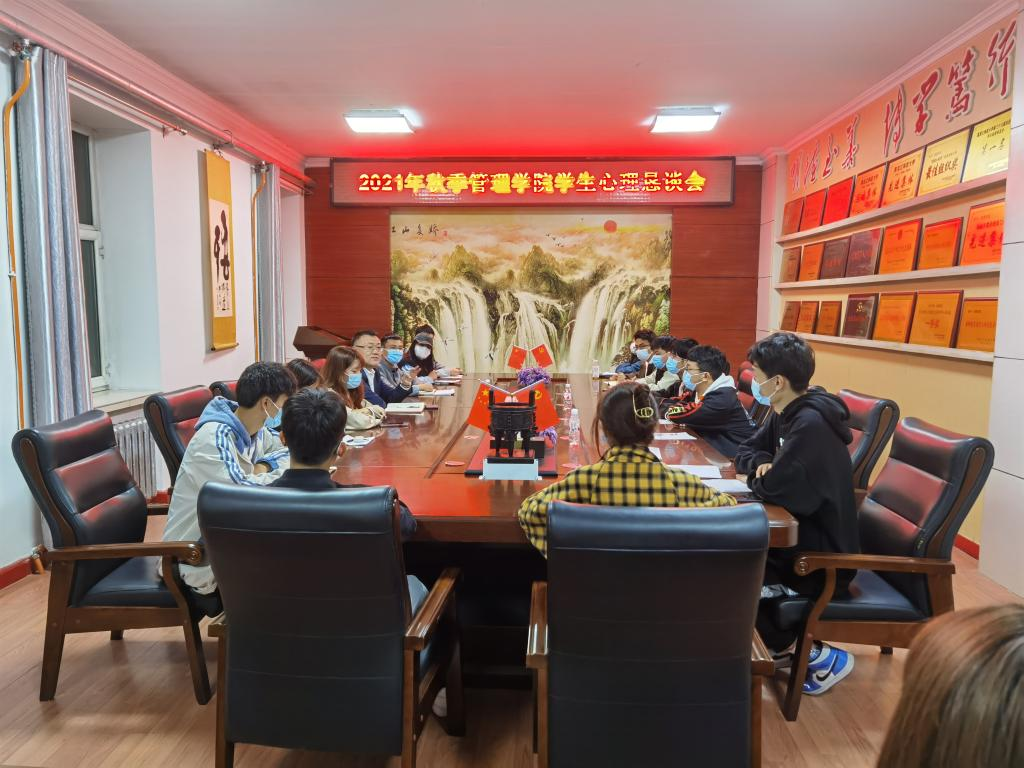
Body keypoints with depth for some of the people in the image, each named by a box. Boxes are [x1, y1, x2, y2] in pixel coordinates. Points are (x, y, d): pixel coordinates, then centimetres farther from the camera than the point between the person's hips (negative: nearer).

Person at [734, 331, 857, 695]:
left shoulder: (810, 424, -25)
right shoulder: (786, 414, 5)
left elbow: (774, 488, -31)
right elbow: (745, 452, 15)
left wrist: (760, 477, -8)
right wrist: (764, 465, -8)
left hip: (827, 553, -9)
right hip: (804, 531, 9)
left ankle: (818, 656, 1)